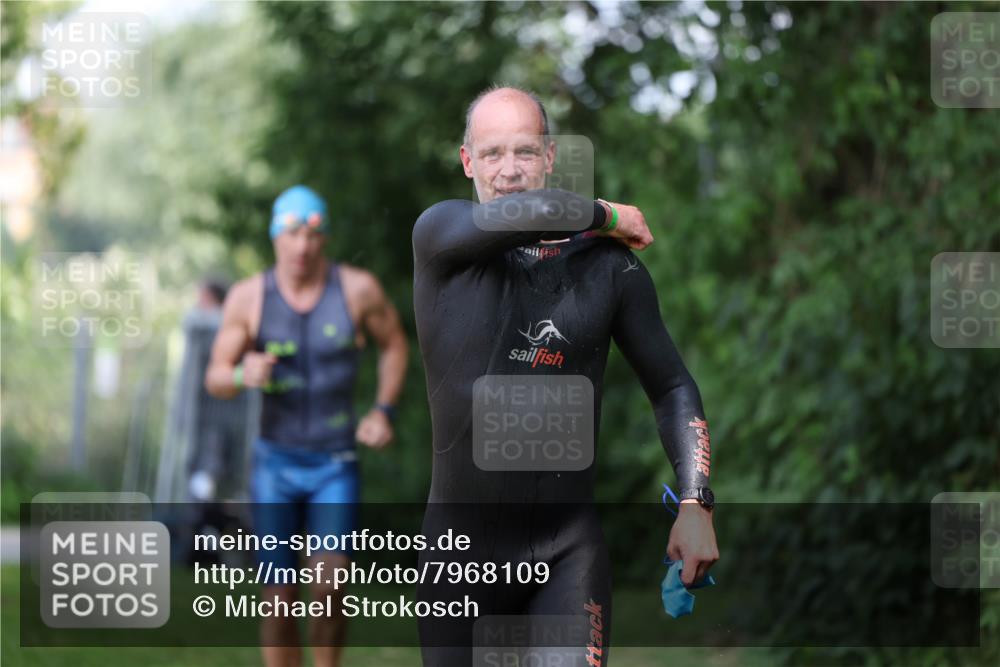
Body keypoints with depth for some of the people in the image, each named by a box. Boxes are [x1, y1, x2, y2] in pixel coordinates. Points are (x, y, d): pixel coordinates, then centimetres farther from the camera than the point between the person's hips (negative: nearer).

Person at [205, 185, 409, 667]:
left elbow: (394, 343, 14)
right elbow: (215, 378, -1)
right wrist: (243, 376, -24)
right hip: (275, 462, 1)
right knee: (279, 600, 1)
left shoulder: (357, 289, -4)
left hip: (336, 464, -1)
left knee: (330, 587, -17)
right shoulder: (248, 297, -4)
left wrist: (383, 410, 3)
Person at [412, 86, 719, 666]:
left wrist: (696, 504, -3)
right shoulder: (440, 235, -2)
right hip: (462, 546, 0)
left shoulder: (610, 267, 3)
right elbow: (524, 214, -23)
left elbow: (672, 387, 9)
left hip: (569, 550, 0)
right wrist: (607, 217, -3)